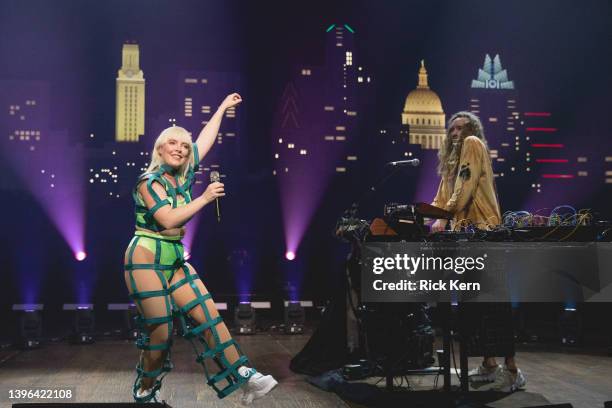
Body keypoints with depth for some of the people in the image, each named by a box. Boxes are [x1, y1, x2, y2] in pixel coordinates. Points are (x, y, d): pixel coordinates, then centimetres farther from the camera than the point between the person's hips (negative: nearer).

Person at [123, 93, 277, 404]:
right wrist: (205, 198, -16)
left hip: (176, 258, 7)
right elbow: (169, 219, -21)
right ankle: (145, 393, 16)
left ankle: (243, 377, -6)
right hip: (147, 258, -7)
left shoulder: (184, 175, 9)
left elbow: (205, 140, 19)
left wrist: (223, 107, 26)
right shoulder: (149, 180, -10)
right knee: (160, 331, -5)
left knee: (206, 315, -3)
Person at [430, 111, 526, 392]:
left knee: (494, 302, -9)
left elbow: (466, 186, -14)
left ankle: (512, 370, -7)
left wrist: (444, 218, -19)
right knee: (472, 303, 8)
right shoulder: (453, 159, 25)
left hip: (482, 233, -9)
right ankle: (489, 365, 15)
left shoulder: (473, 144, -1)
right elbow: (443, 196, 21)